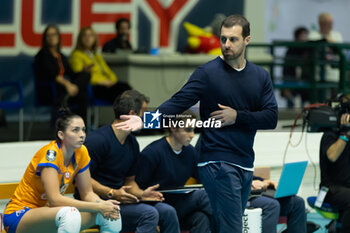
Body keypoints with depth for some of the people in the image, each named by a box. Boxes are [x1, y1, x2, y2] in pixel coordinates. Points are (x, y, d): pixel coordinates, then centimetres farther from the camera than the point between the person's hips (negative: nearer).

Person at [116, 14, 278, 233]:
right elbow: (179, 102, -12)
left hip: (245, 165, 5)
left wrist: (237, 117, -8)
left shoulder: (261, 76, 12)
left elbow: (271, 117, 6)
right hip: (218, 163, -5)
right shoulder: (207, 73, -3)